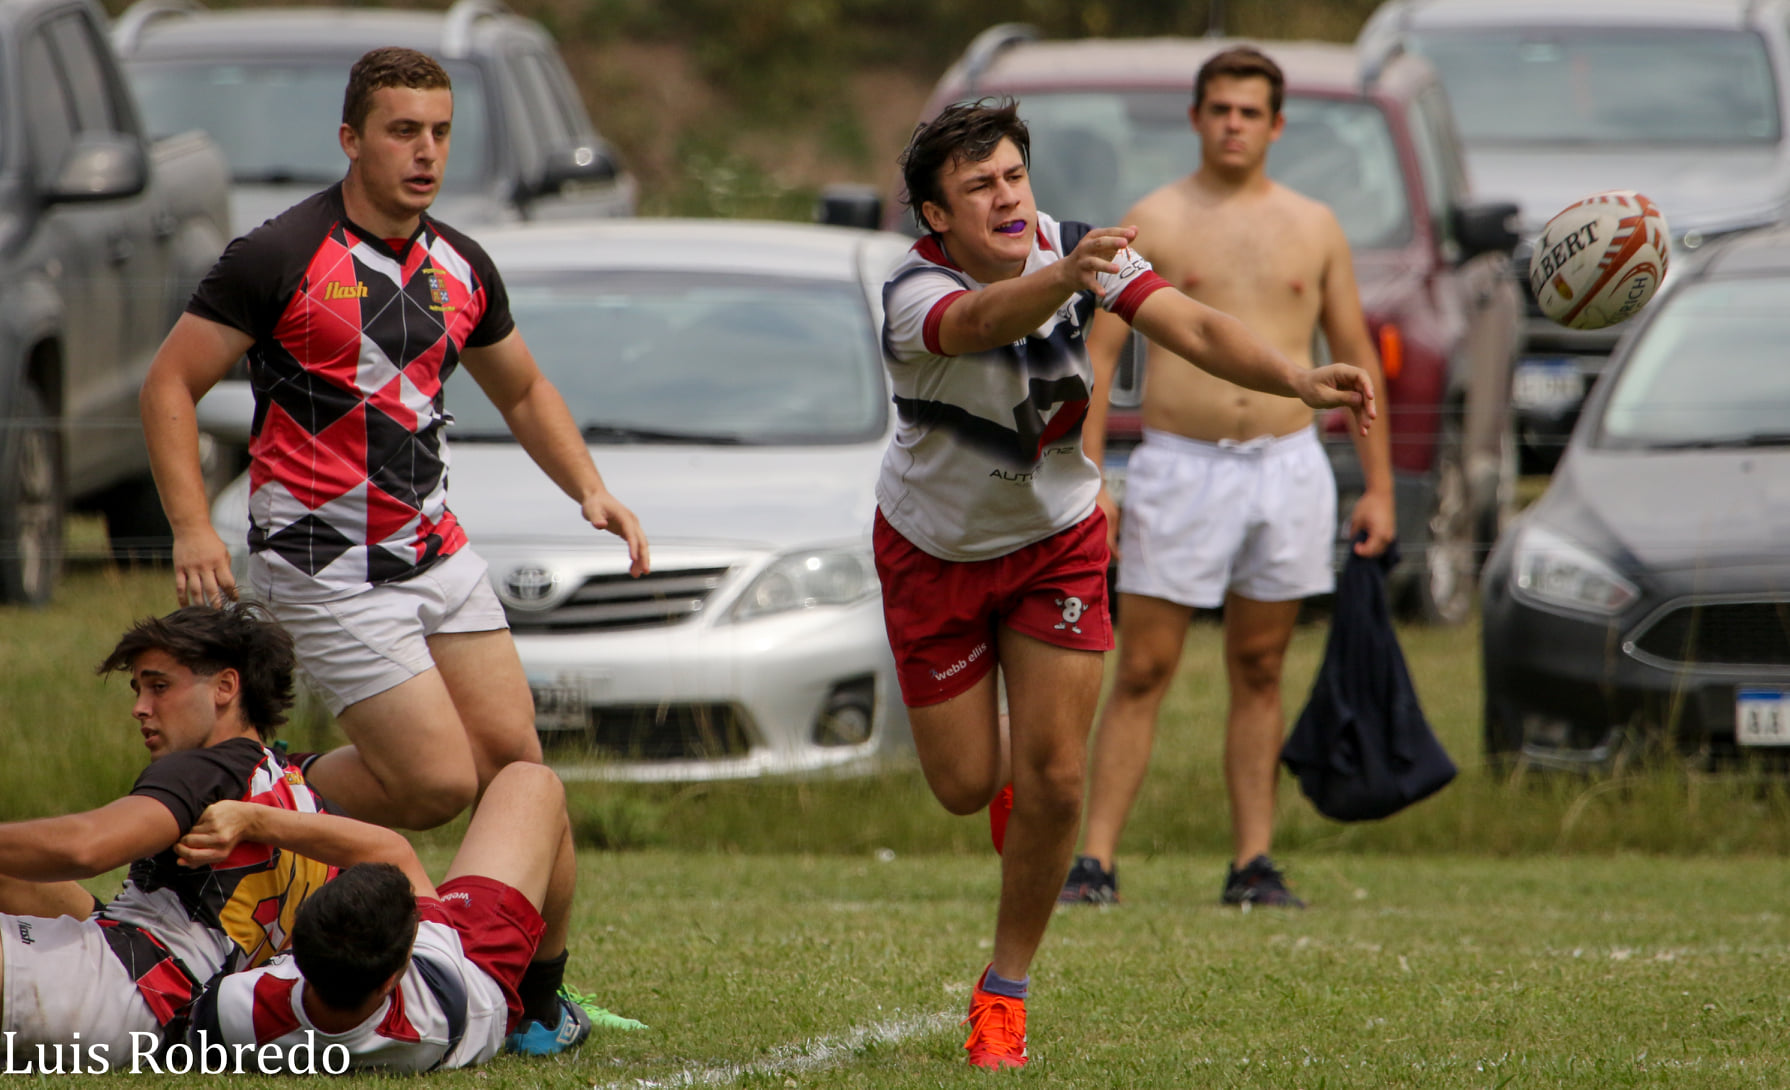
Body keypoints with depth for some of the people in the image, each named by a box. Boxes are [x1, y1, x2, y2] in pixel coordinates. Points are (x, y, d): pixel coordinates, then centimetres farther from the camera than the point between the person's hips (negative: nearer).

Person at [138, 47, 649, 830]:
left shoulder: (461, 267, 8)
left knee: (512, 759, 0)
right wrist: (192, 529, -20)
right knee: (440, 781, -13)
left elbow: (524, 393, 23)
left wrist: (591, 491, 7)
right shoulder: (280, 258, -12)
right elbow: (170, 385, -9)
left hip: (437, 553, 7)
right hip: (327, 571, -7)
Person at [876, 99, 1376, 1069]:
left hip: (1056, 540, 2)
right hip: (935, 549, -2)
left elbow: (1192, 326, -25)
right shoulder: (913, 295, -30)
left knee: (1053, 778, -7)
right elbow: (979, 320, -54)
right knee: (966, 785, 3)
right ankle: (1004, 769, 43)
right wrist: (1064, 276, -75)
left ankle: (1006, 989, 11)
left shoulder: (1074, 249, -16)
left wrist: (1295, 380, -44)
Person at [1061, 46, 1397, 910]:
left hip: (1288, 466, 2)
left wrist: (1379, 486, 10)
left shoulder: (1314, 228, 9)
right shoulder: (1154, 223, 2)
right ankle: (1095, 860, -6)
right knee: (1142, 672, -5)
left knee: (1259, 672, 7)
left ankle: (1254, 862, 9)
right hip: (1179, 466, -2)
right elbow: (1099, 353, 0)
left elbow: (1356, 358, 14)